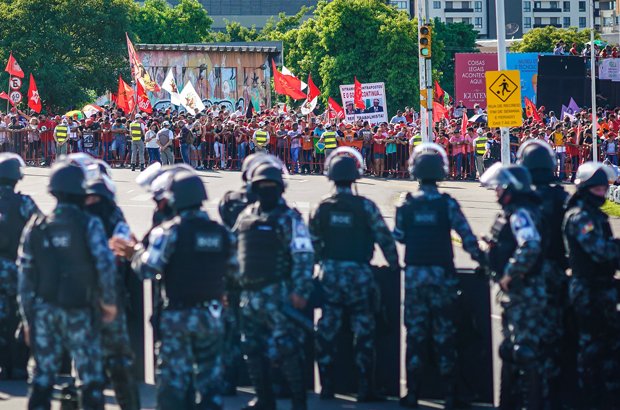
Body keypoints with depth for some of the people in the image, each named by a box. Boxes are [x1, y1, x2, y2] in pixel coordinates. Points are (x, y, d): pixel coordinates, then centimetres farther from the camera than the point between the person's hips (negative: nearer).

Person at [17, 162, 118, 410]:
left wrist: (27, 318, 10)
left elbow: (25, 275, 4)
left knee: (42, 376, 9)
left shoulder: (36, 227, 3)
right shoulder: (89, 225, -8)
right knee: (90, 376, 5)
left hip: (44, 310, 3)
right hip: (79, 311, -3)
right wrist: (109, 301, 0)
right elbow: (106, 265, -15)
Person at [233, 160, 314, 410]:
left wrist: (300, 290, -17)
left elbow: (303, 256, -11)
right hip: (249, 293, 7)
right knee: (252, 348, 10)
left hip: (278, 294, -7)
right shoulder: (246, 216, 14)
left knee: (285, 347, -12)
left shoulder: (289, 218, -6)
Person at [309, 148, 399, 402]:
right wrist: (395, 266, 7)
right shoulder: (365, 206, -9)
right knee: (363, 329, 1)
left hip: (330, 274, 3)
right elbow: (384, 238, -6)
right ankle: (365, 388, -1)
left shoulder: (322, 208, -1)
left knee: (327, 330, 10)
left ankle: (326, 386, 12)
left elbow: (312, 243, 7)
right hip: (358, 274, -3)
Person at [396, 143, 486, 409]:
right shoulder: (448, 204, -8)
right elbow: (466, 236, -10)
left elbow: (398, 236, 5)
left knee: (415, 331, 9)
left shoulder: (406, 205, -2)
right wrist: (481, 259, 2)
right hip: (442, 274, -1)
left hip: (414, 274, 1)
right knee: (443, 332, 4)